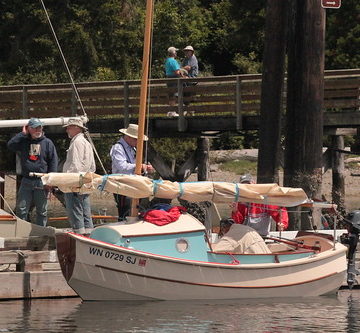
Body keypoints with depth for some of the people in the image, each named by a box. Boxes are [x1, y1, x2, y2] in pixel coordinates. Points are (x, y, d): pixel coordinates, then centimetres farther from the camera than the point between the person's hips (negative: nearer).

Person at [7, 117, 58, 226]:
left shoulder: (47, 143, 4)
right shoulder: (23, 141, 8)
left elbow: (53, 161, 1)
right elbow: (10, 145, -8)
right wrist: (23, 133, -3)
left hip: (42, 182, -1)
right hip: (26, 181, 1)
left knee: (42, 211, 6)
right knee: (21, 209, -1)